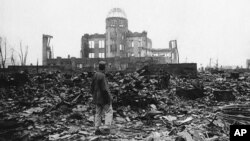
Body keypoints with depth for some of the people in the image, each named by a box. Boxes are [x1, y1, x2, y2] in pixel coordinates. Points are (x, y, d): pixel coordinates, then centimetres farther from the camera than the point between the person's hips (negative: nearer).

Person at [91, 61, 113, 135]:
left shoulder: (95, 75, 5)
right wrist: (109, 99, -15)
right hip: (104, 97, -8)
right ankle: (107, 127, -1)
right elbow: (105, 88, -22)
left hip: (97, 97, 8)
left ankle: (97, 129, 17)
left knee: (98, 113, 13)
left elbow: (92, 86, 12)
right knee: (108, 112, 4)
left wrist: (94, 96, 21)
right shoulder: (102, 76, -21)